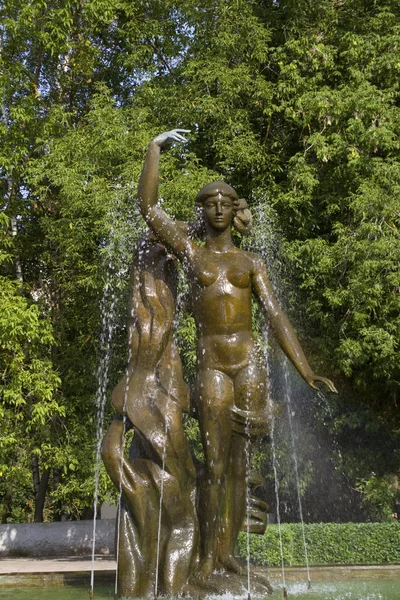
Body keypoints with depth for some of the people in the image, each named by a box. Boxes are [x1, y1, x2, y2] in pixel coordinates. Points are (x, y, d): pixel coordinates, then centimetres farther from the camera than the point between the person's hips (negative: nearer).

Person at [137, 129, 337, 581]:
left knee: (239, 464, 5)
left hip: (250, 364, 2)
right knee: (214, 463, -5)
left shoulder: (252, 263, 13)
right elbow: (148, 206, 2)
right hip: (211, 365, -2)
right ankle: (207, 556, 5)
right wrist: (154, 148, 4)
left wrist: (306, 372, 0)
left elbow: (276, 317, 7)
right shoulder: (189, 252, 10)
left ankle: (228, 550, 14)